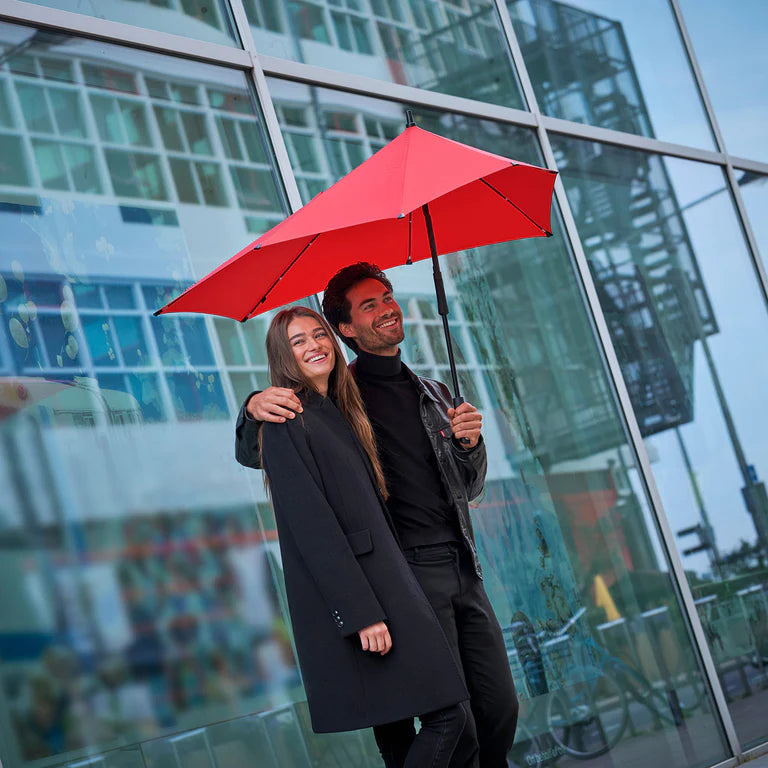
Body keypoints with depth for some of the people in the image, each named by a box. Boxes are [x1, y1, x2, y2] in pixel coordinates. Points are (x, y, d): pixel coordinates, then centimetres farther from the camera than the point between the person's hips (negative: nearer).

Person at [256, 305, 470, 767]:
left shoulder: (340, 413, 18)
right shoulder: (287, 422, -9)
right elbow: (312, 525, -16)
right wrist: (362, 612, -20)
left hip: (386, 579, 9)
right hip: (347, 595, -9)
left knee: (449, 713, 5)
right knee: (447, 715, -9)